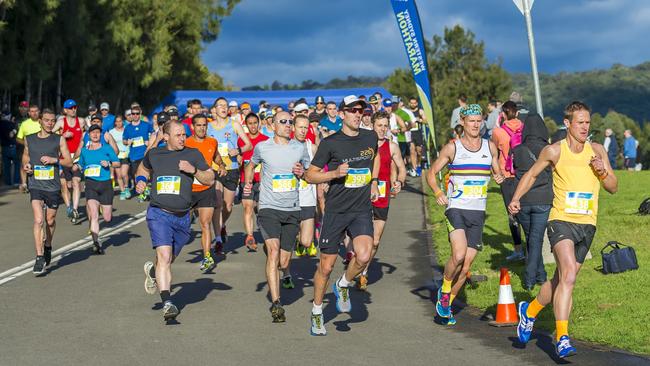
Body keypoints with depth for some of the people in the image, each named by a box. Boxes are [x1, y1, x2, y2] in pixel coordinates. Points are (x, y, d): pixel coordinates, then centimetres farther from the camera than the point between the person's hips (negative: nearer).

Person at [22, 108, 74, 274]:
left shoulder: (59, 140, 1)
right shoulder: (29, 139, 6)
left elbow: (69, 162, 2)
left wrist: (54, 160, -14)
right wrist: (25, 166, 0)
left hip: (53, 186, 1)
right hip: (35, 185, 0)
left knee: (50, 221, 14)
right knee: (38, 220, -16)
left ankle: (48, 246, 43)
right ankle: (39, 258, -15)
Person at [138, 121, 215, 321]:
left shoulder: (193, 154, 4)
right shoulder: (154, 154, 6)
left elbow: (210, 180, 4)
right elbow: (144, 167, 29)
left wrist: (193, 170, -13)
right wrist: (140, 181, 9)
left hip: (183, 217, 2)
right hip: (159, 214, -2)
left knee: (169, 260, 16)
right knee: (164, 256, -20)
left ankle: (152, 270, 51)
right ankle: (167, 303, -23)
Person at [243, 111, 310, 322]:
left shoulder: (300, 149, 5)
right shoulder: (262, 147, 2)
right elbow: (251, 165, 22)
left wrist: (302, 173, -6)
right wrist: (248, 183, 5)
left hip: (292, 210, 3)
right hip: (269, 208, -2)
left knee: (283, 263, 5)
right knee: (274, 251, -21)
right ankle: (275, 303, -23)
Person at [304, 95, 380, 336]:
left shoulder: (371, 137, 6)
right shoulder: (330, 143, -7)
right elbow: (310, 176, -4)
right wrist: (335, 173, -19)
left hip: (362, 210, 2)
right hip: (335, 210, -2)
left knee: (363, 257, -21)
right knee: (326, 266, 4)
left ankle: (343, 285, 10)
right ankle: (317, 313, 25)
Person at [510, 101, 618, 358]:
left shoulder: (597, 151, 6)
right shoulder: (554, 151, -2)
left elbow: (613, 188, 9)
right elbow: (531, 174, 13)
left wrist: (603, 172, -10)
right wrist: (516, 199, 0)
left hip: (587, 224, 4)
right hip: (561, 220, -4)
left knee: (561, 281, 11)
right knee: (568, 276, -23)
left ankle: (530, 311, 39)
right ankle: (562, 338, -21)